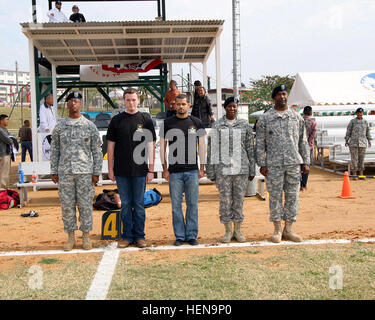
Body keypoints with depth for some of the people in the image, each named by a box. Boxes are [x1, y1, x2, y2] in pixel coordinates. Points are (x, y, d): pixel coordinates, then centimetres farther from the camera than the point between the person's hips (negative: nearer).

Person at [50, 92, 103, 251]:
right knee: (67, 205, 5)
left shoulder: (89, 126, 4)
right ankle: (70, 237, 16)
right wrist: (54, 171, 5)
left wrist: (96, 172, -2)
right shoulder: (60, 126, 9)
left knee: (85, 205, 2)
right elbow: (54, 150, 11)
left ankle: (86, 236, 14)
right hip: (65, 172, 2)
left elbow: (97, 151, 4)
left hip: (85, 172, -1)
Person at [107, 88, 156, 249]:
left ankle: (139, 236, 16)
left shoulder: (146, 119, 4)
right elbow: (111, 145, 7)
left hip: (140, 170, -1)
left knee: (139, 204, 6)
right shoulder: (117, 120, 5)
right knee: (125, 204, 7)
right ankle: (127, 236, 16)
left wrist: (151, 169, -2)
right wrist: (110, 169, 2)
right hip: (121, 170, 1)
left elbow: (151, 145, 3)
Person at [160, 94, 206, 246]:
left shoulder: (196, 122, 7)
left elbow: (202, 146, 9)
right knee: (176, 205, 4)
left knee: (192, 204, 4)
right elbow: (162, 147, 6)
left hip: (192, 171, 1)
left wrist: (202, 168, 2)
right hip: (174, 171, 0)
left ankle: (191, 235, 15)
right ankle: (180, 236, 14)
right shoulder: (167, 123, 5)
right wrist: (165, 169, 0)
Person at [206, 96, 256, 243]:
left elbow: (250, 149, 9)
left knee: (239, 199, 5)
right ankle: (228, 231, 14)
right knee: (225, 199, 1)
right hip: (222, 169, -1)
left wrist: (252, 170, 6)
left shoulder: (245, 125, 8)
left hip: (241, 169, 1)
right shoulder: (217, 126, 4)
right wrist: (211, 172, 1)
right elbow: (211, 150, 4)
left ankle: (238, 230, 17)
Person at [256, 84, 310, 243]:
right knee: (275, 196, 1)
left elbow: (303, 141, 13)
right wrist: (262, 164, -5)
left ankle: (288, 229, 14)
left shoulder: (297, 117, 12)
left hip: (294, 163, 3)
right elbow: (260, 143, 2)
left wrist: (306, 162, 7)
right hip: (273, 164, -2)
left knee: (292, 196, 4)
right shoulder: (265, 118, 4)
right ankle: (277, 230, 11)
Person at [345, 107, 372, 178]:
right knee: (354, 158, -2)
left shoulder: (365, 122, 8)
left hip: (363, 143, 3)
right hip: (353, 142, -3)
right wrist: (346, 140, -4)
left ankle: (361, 174, 15)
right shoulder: (352, 121, -2)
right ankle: (354, 174, 5)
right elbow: (348, 131, 0)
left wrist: (369, 140, 14)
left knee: (361, 158, 7)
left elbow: (367, 131, 15)